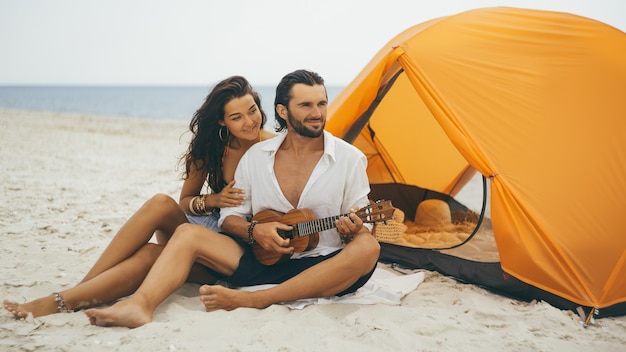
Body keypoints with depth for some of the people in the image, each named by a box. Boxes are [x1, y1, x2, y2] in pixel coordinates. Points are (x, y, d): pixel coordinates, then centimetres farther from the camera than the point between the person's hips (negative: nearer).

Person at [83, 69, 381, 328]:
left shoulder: (350, 158, -2)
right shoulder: (256, 156, 5)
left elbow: (361, 229, 1)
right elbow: (229, 217, 8)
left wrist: (351, 230, -23)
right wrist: (254, 231, -13)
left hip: (322, 268, -2)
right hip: (264, 258, 3)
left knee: (367, 249, -33)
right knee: (187, 234, -11)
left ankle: (254, 300, -36)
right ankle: (140, 305, -37)